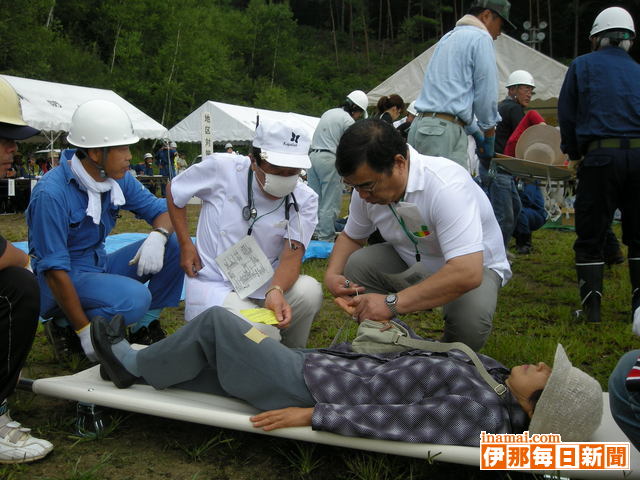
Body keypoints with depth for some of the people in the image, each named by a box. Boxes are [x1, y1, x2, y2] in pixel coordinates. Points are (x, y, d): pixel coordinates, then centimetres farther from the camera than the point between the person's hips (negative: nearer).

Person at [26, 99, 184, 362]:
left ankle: (145, 327, 1)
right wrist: (84, 330, -24)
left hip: (101, 266, 7)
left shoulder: (118, 179, -2)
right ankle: (64, 328, -7)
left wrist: (158, 236, -21)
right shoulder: (52, 193, -23)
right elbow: (54, 269, -24)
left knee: (175, 245, -8)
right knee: (134, 299, -33)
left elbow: (161, 210, 4)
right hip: (65, 280, -7)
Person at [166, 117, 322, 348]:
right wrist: (185, 244, -1)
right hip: (214, 285, -3)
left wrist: (276, 291, -39)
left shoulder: (305, 200, -6)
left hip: (265, 284, 3)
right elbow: (174, 191, 7)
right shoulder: (221, 168, -10)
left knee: (310, 290, -29)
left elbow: (292, 254, -17)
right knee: (261, 333, -31)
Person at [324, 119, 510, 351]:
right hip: (411, 261, 5)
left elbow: (467, 273, -44)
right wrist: (331, 274, -16)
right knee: (355, 265, -20)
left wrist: (392, 303, -45)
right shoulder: (369, 182, -15)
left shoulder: (447, 186, -36)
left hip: (476, 266, -5)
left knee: (470, 316, -35)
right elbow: (351, 236, 5)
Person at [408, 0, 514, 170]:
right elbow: (486, 94, -3)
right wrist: (489, 138, 10)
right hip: (444, 130, -9)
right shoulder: (481, 38, -1)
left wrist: (476, 133, 31)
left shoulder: (448, 37, 26)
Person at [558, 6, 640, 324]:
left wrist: (573, 155, 18)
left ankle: (591, 310, 2)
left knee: (590, 237, 4)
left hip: (600, 156, -3)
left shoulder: (582, 66, 7)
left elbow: (566, 114, 7)